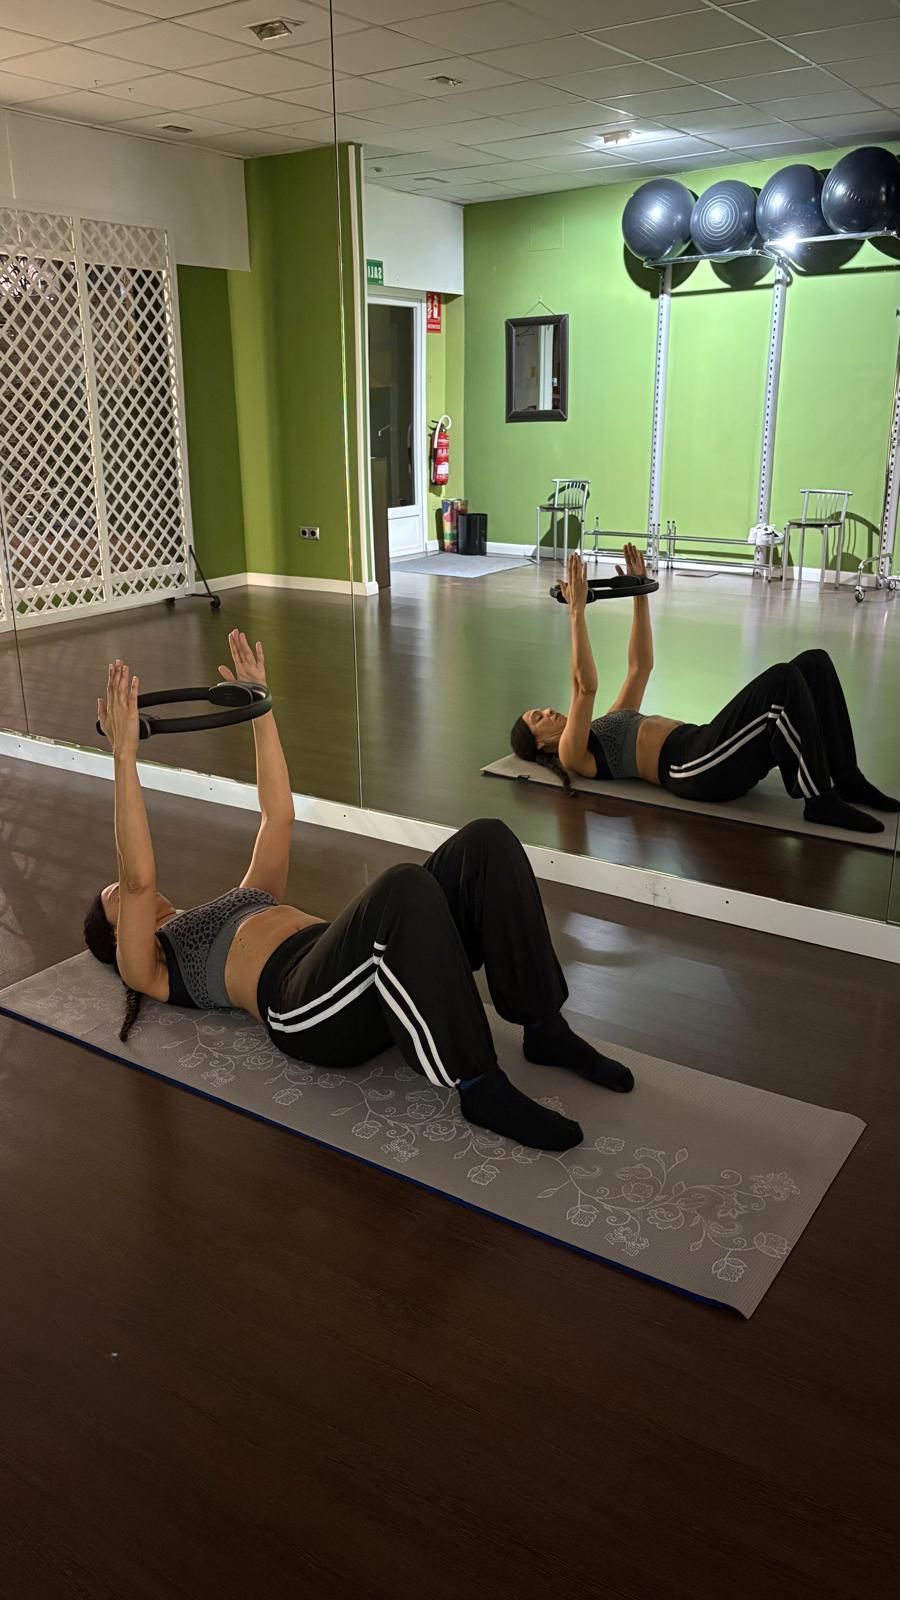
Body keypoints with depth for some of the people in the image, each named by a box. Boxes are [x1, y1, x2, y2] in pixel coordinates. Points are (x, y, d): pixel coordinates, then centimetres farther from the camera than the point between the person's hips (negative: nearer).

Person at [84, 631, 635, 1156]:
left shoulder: (237, 903, 40)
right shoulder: (149, 966, 20)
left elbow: (279, 817, 37)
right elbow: (139, 877, 1)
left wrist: (261, 710, 35)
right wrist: (125, 755, -3)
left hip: (378, 975, 7)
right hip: (306, 1003, -7)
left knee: (485, 842, -17)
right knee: (403, 887, -39)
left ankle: (545, 1027, -13)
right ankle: (480, 1087, -30)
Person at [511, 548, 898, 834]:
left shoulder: (604, 729, 32)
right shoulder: (574, 755, 5)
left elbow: (640, 666, 32)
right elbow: (585, 687, -13)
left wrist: (640, 594, 29)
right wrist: (577, 612, -13)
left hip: (713, 755, 9)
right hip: (695, 769, -9)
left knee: (814, 663, -4)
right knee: (783, 679, -28)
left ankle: (846, 779, -3)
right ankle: (821, 800, -22)